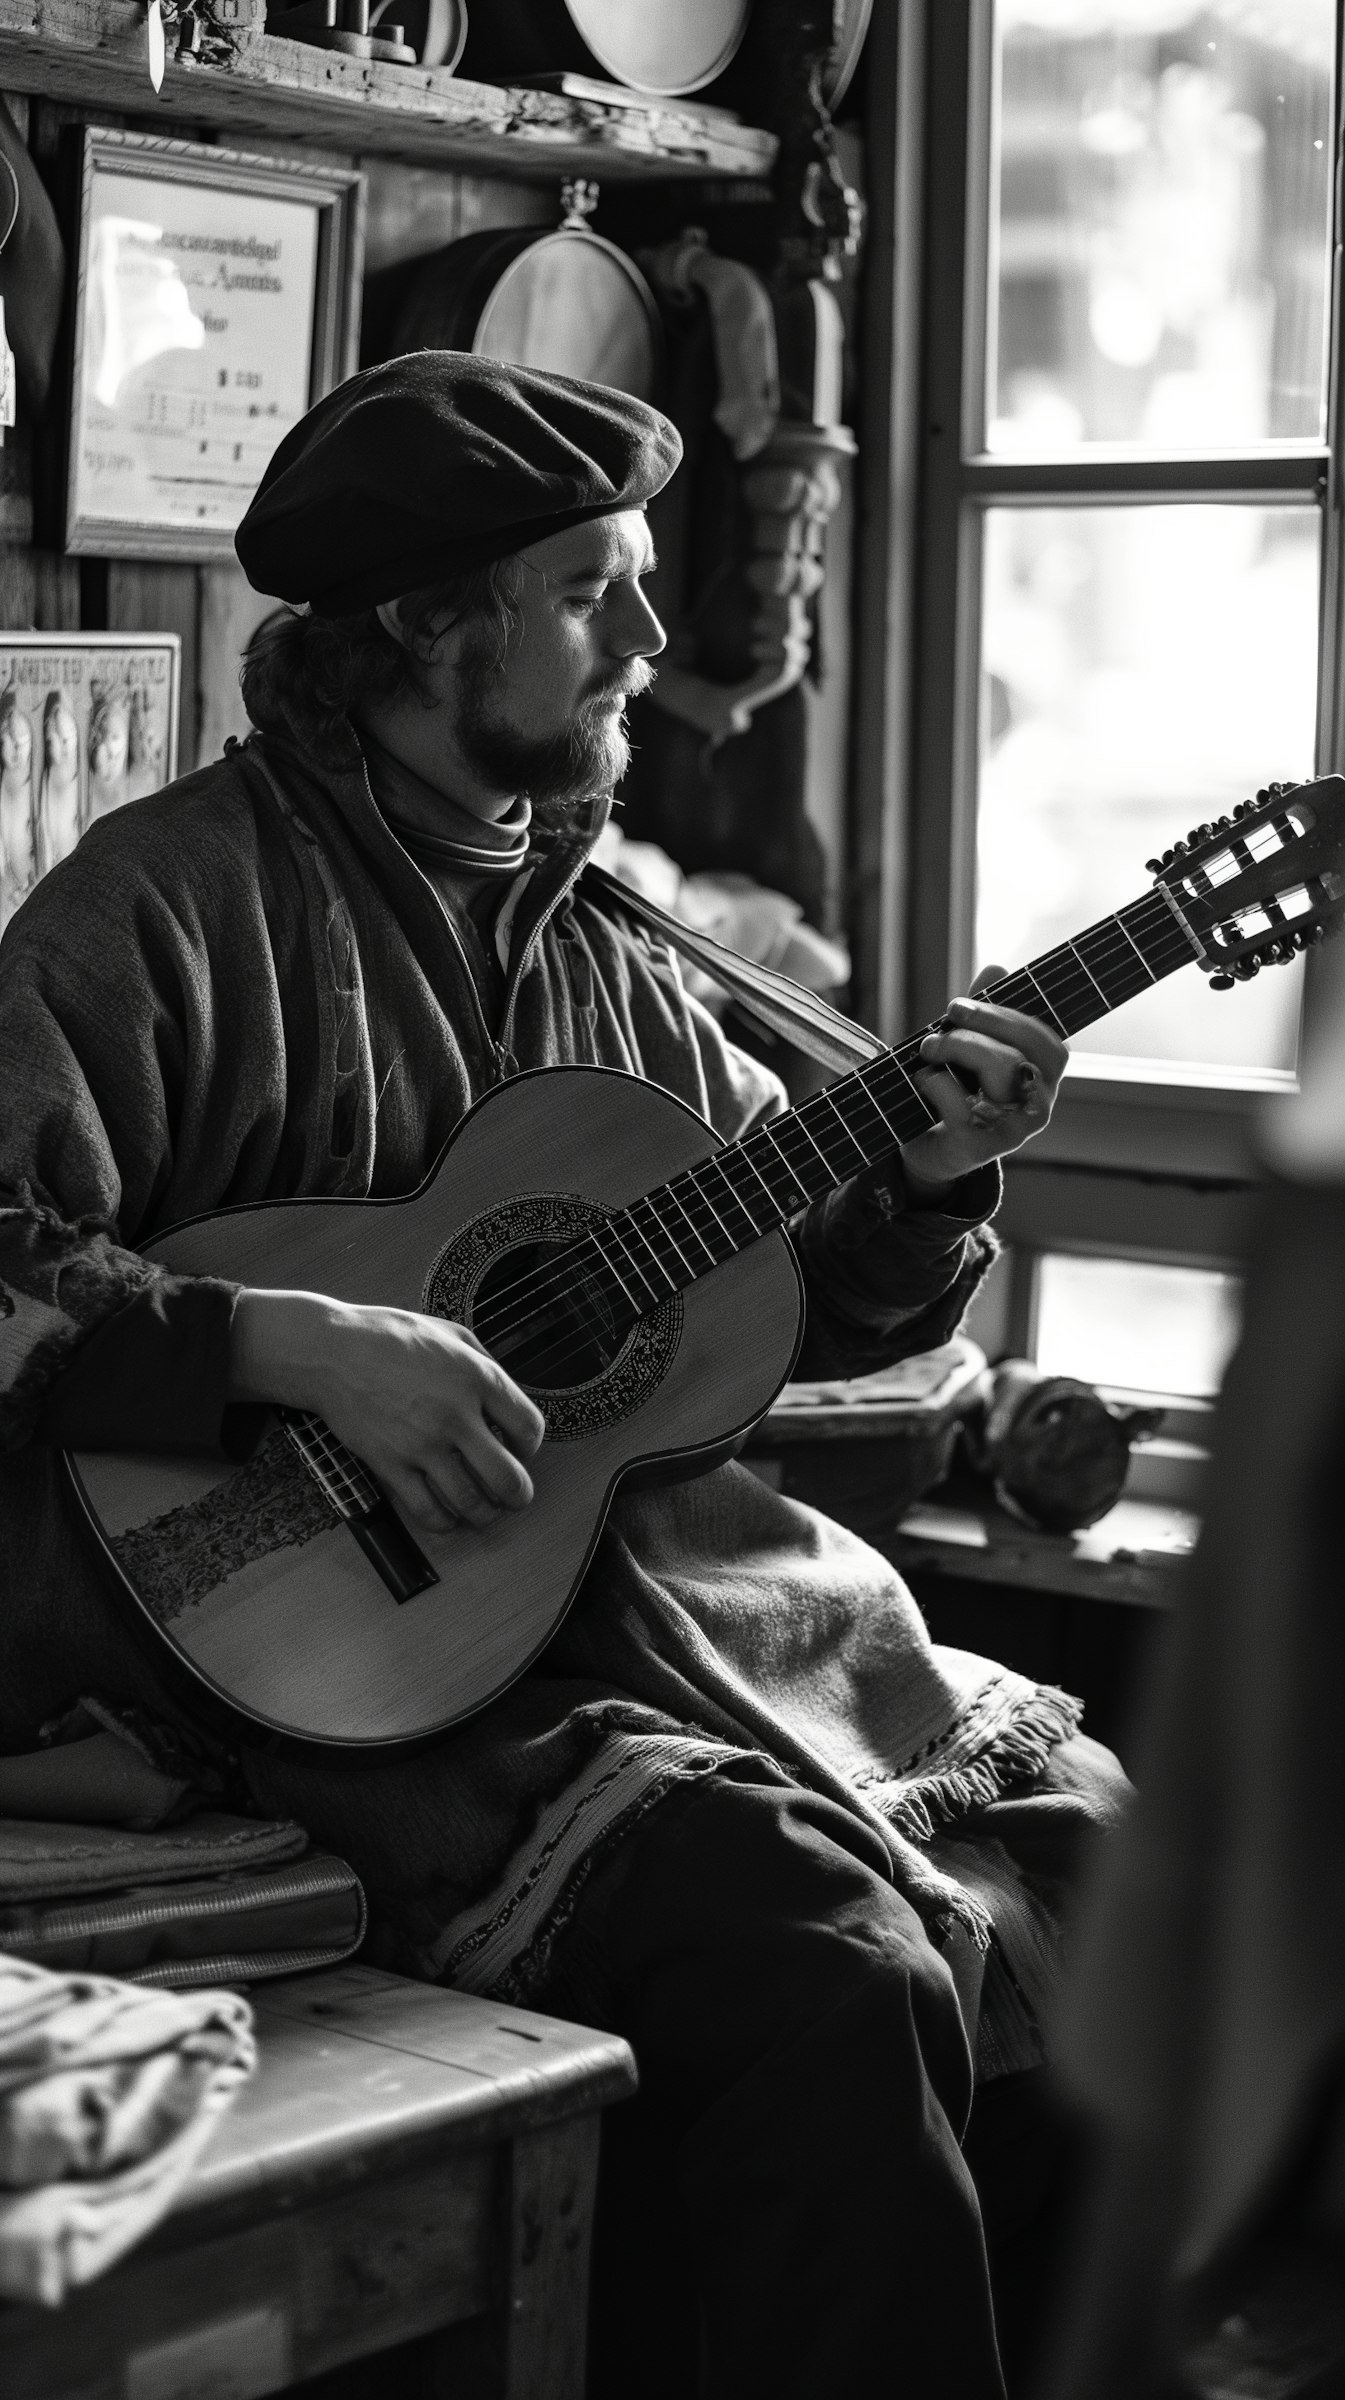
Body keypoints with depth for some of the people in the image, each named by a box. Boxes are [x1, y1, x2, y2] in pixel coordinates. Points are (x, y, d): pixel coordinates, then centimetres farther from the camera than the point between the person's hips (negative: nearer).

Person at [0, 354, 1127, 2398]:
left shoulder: (587, 947, 14)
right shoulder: (177, 900, -9)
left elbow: (812, 1301, 18)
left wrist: (933, 1181, -1)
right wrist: (295, 1346, -27)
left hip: (679, 1580, 8)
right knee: (826, 1979, -27)